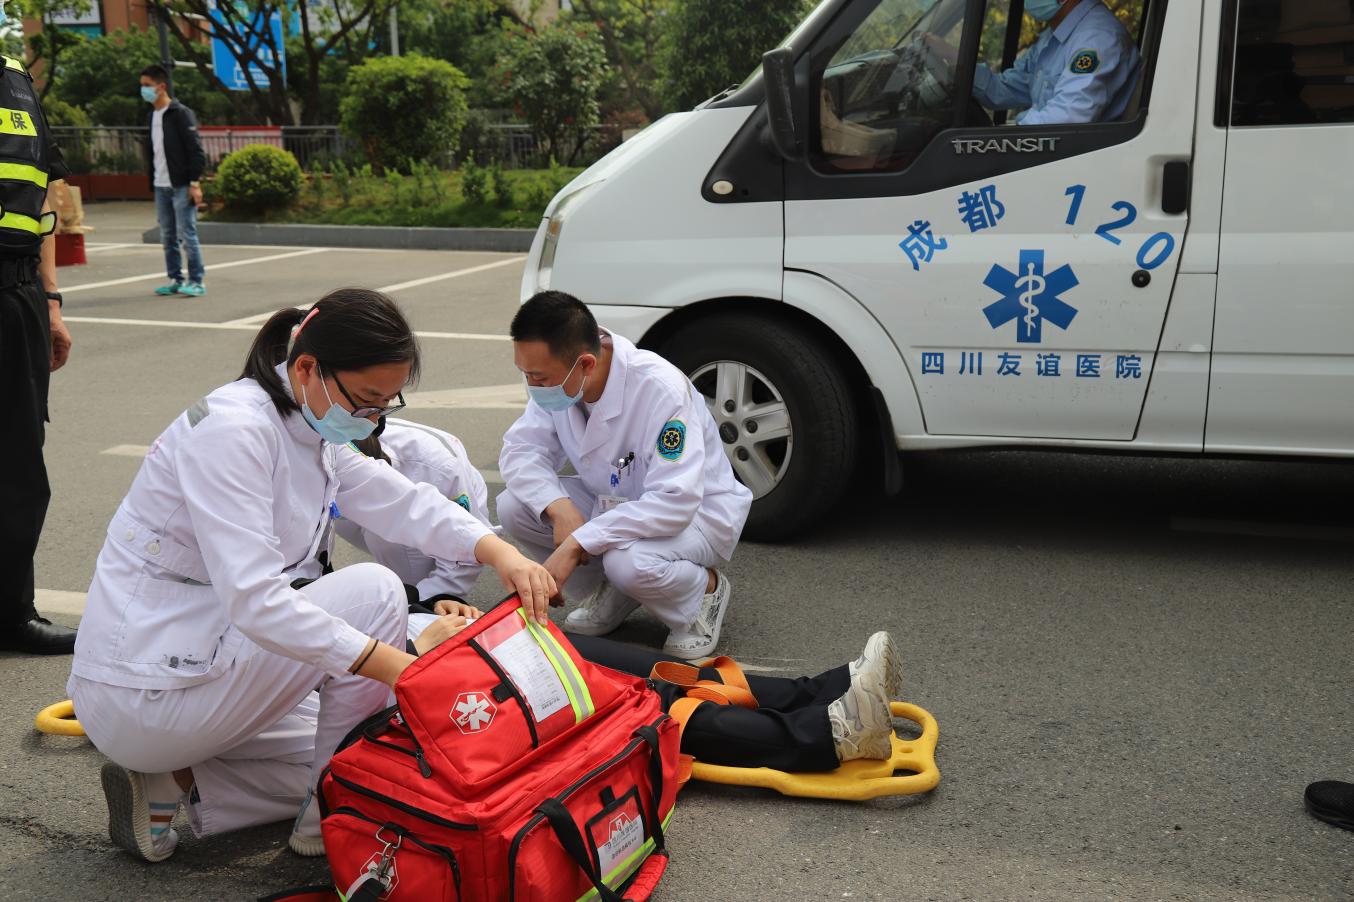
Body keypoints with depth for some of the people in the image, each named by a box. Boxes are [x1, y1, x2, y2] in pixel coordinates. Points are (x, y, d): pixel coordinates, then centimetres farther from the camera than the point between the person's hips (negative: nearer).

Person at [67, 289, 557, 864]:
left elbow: (404, 503, -1)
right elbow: (254, 599, -31)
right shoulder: (233, 428, -23)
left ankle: (168, 784, 7)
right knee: (373, 591, -16)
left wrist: (499, 552, -19)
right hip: (141, 694, -10)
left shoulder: (314, 431, 6)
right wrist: (400, 667, -34)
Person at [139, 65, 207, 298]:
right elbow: (151, 152, 20)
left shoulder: (181, 114, -8)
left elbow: (196, 150, -12)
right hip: (161, 187, 8)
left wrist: (194, 183, -17)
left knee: (187, 234, -6)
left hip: (181, 186, -8)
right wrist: (152, 182, 15)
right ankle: (175, 280, 16)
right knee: (168, 237, 9)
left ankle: (197, 281, -1)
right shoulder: (151, 116, 15)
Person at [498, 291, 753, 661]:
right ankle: (613, 592, 6)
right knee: (514, 506, -15)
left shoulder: (660, 388, -34)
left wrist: (578, 544, -39)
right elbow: (520, 449, -9)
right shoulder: (556, 379, -14)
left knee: (630, 562, -38)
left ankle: (705, 589, -3)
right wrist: (558, 507, -30)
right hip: (615, 500, 7)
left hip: (696, 511, -7)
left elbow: (675, 503, -38)